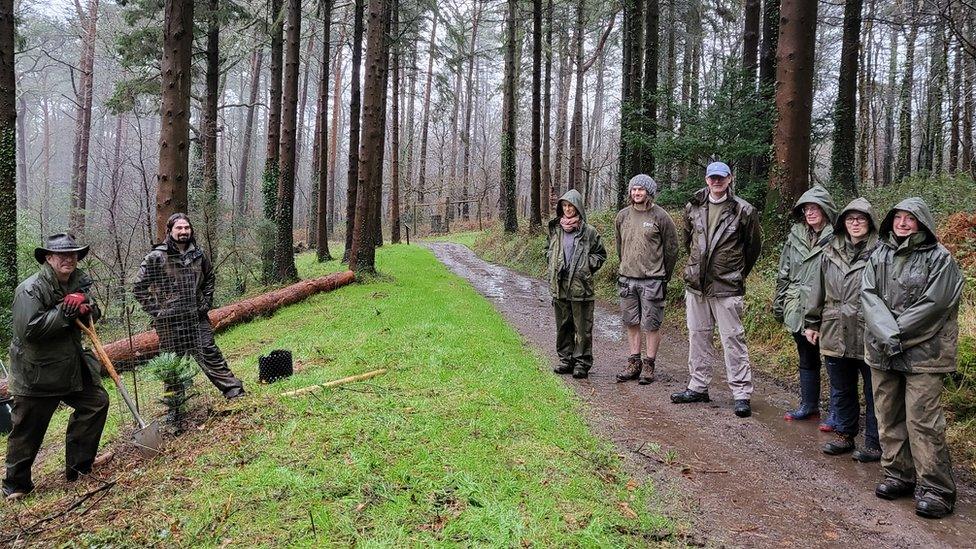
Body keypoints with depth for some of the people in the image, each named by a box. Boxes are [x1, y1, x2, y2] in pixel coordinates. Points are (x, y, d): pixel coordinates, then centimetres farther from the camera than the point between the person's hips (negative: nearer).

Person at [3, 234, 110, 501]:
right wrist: (65, 312, -27)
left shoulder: (79, 282, 4)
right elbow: (30, 329, -28)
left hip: (72, 366, 7)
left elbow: (94, 315, 12)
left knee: (96, 402, 9)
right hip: (36, 373, -7)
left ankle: (78, 464, 23)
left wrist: (86, 308, -11)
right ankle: (15, 484, 23)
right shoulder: (30, 289, -19)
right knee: (28, 431, 3)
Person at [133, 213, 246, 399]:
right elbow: (139, 287, -5)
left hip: (196, 316, 3)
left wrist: (206, 302, 11)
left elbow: (210, 279, 21)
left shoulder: (198, 254, 5)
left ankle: (233, 388, 10)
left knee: (209, 352, 4)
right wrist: (155, 311, -8)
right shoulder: (157, 257, -9)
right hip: (169, 320, -3)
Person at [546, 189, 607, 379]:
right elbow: (548, 249, 24)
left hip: (581, 286, -4)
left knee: (582, 326, 1)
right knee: (563, 325, 12)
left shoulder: (589, 232, -4)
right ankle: (566, 359, 23)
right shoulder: (555, 229, 8)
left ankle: (582, 362, 10)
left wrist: (586, 266, -6)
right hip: (559, 285, 5)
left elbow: (600, 254, 4)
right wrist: (553, 264, 9)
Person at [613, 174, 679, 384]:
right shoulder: (622, 216, 7)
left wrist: (664, 277, 3)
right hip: (627, 279, 5)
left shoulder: (660, 216, -6)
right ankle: (634, 362, 20)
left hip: (652, 280, -5)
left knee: (651, 325, 0)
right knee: (631, 323, 10)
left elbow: (671, 248, 0)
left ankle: (649, 365, 9)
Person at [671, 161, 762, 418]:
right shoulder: (693, 207, 6)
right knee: (697, 336, 12)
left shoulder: (743, 211, -6)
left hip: (727, 288, -5)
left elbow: (753, 246, 6)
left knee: (733, 338, -3)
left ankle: (742, 394, 2)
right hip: (695, 285, 5)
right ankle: (698, 387, 23)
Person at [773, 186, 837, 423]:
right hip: (798, 310, 6)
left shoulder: (836, 237, -10)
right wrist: (779, 302, 13)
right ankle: (809, 405, 29)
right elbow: (784, 272, 14)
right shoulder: (796, 235, 9)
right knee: (806, 359, 16)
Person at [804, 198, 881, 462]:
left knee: (873, 391, 7)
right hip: (835, 334, 5)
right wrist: (812, 322, 14)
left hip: (869, 335, -5)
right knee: (841, 390, 17)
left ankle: (874, 443, 19)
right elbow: (818, 289, 14)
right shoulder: (831, 252, 8)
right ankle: (844, 435, 32)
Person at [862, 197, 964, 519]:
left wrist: (896, 333, -12)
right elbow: (868, 295, 0)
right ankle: (899, 475, 24)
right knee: (888, 417, 11)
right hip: (882, 352, 5)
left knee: (922, 420, -8)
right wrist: (886, 334, -14)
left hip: (923, 351, -5)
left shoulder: (938, 258, -3)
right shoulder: (879, 256, 10)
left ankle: (935, 488, 1)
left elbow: (932, 305, -11)